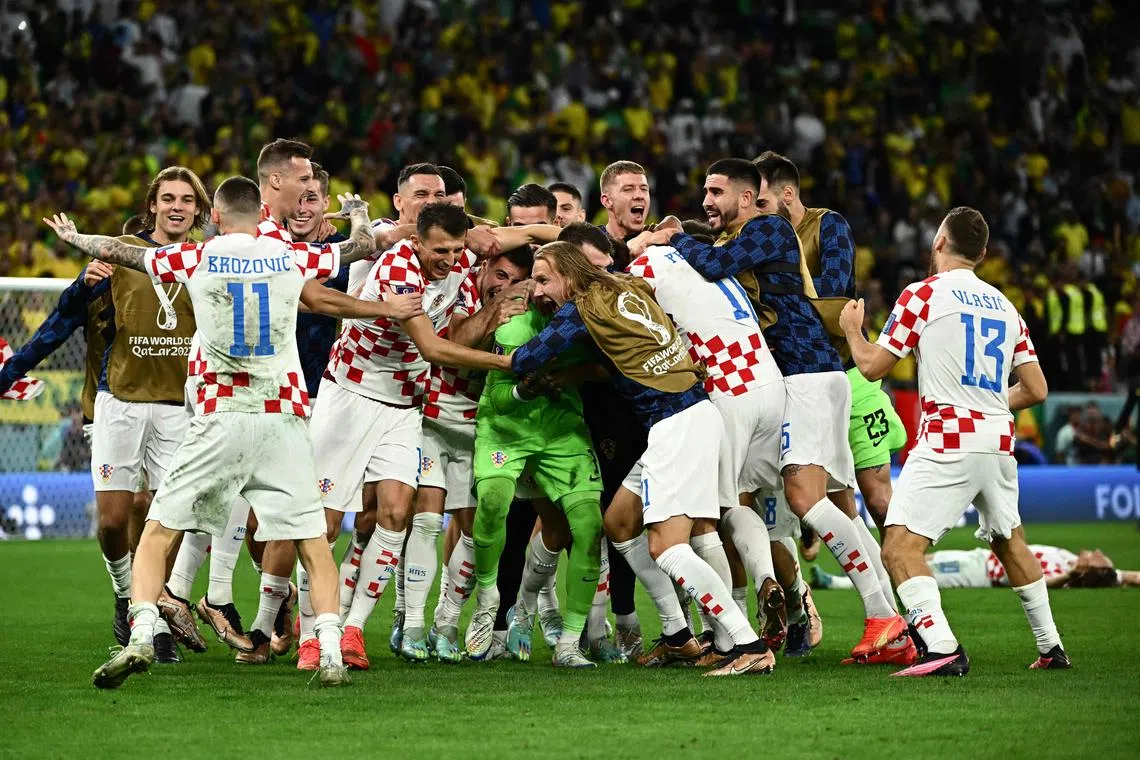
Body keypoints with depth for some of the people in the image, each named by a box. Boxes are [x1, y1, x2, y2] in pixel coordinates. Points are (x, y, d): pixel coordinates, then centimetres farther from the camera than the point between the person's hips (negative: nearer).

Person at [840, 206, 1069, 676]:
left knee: (900, 548, -11)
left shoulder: (923, 296, -3)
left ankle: (942, 649, -28)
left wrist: (852, 329, 20)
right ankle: (1051, 646, 30)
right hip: (999, 441, 7)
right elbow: (1036, 389, 15)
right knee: (1009, 542, 26)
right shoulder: (1004, 306, 14)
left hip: (948, 441, -7)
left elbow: (872, 367, 0)